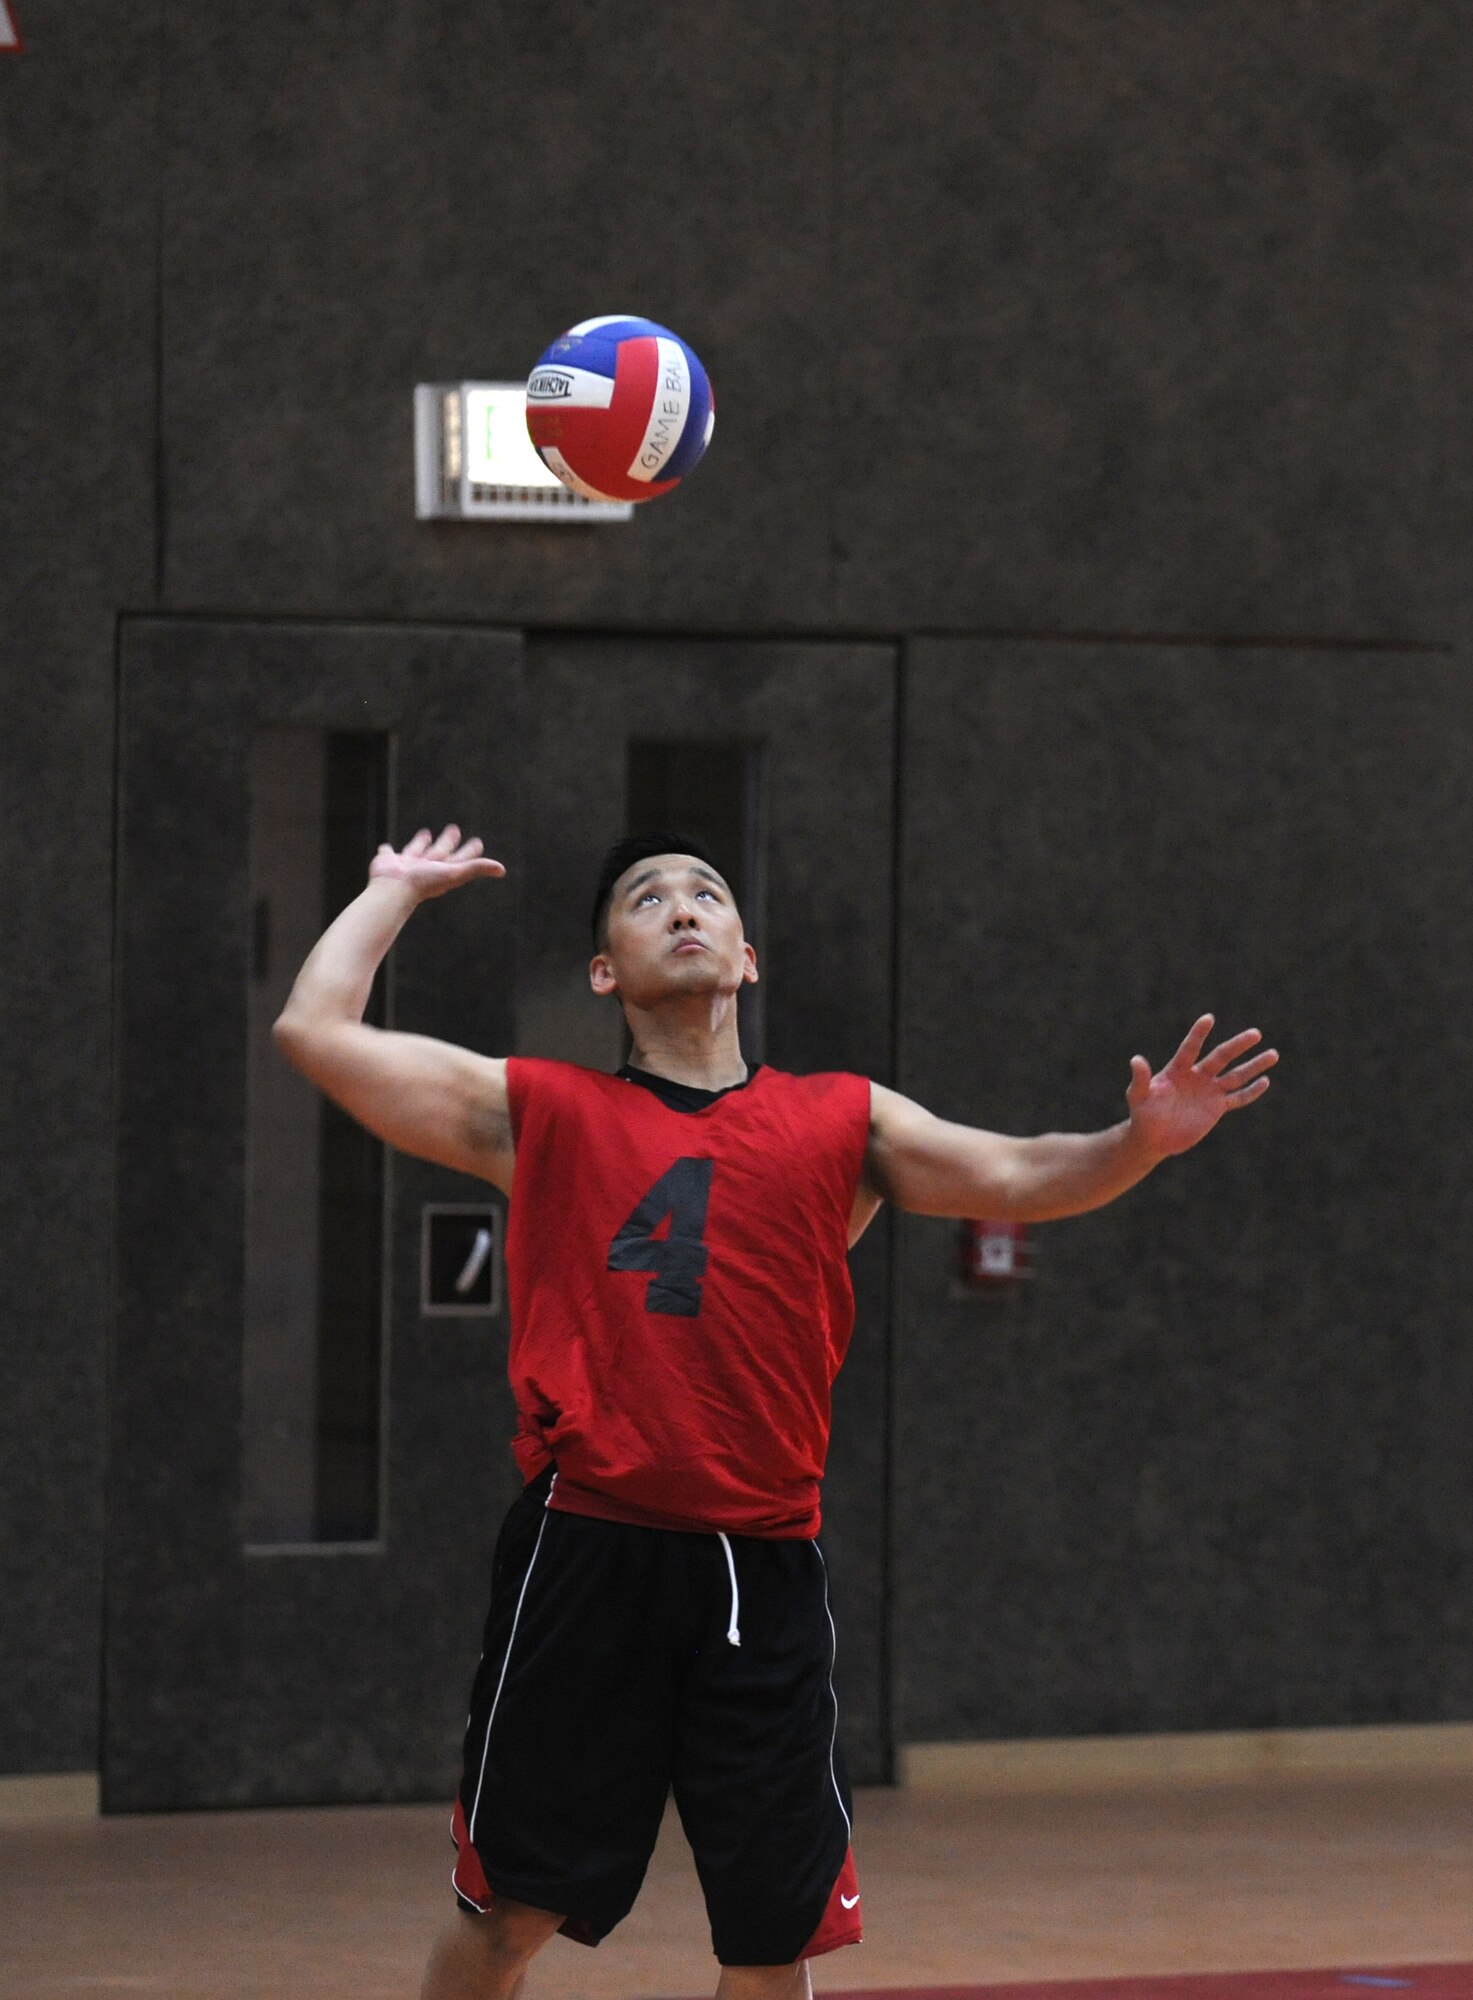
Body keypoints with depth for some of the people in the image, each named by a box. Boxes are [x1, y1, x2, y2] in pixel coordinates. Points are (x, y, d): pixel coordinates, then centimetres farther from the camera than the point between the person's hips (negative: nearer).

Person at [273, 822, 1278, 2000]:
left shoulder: (843, 1125, 14)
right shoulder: (540, 1114, 10)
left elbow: (1017, 1177, 3)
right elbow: (316, 1031, 6)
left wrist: (1139, 1144, -15)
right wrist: (398, 889, 17)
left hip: (764, 1570, 2)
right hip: (585, 1551, -2)